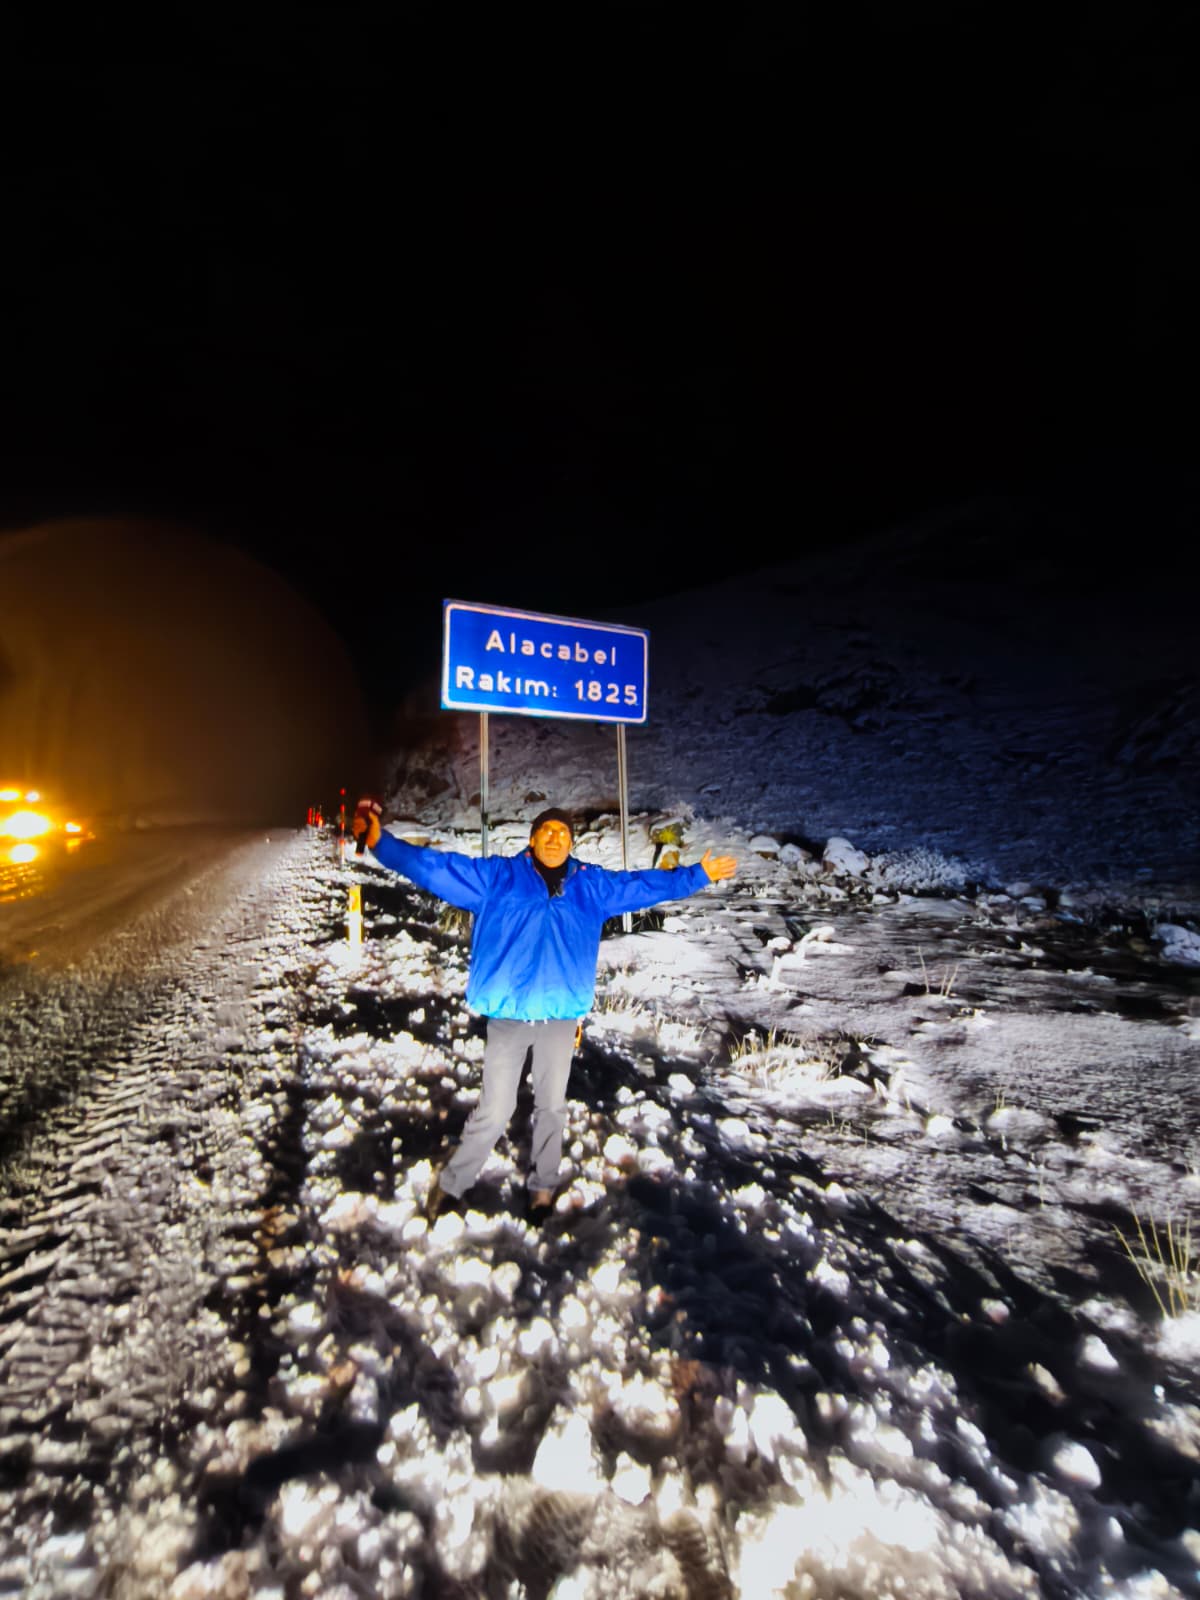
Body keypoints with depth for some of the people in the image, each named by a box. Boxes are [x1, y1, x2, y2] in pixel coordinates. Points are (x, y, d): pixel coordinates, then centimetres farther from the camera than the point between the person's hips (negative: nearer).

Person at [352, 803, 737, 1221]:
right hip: (507, 1015, -2)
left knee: (552, 1107, 17)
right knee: (495, 1111, 3)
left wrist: (698, 874, 16)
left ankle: (543, 1186, 39)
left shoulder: (592, 885, 6)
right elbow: (433, 866, -5)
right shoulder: (497, 876, -2)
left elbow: (648, 884, 14)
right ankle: (451, 1184, 29)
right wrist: (380, 842, -15)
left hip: (561, 1017, 3)